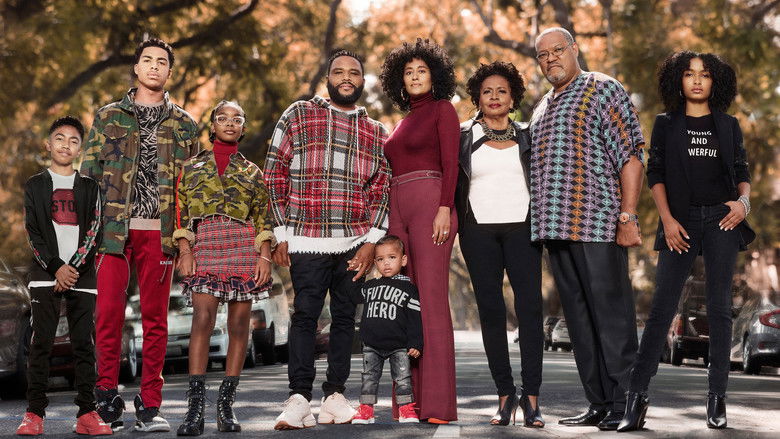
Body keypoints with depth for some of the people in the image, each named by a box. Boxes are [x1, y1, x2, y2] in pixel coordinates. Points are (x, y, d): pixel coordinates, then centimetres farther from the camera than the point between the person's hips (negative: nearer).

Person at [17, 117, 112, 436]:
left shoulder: (89, 187, 13)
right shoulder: (35, 185, 11)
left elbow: (93, 230, 3)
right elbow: (32, 233, 3)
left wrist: (75, 267, -10)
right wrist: (55, 267, -9)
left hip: (82, 275, 1)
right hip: (45, 274, -1)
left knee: (84, 343, -1)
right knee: (41, 341, -5)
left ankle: (87, 412, -1)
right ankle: (35, 413, -4)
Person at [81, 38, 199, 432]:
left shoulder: (183, 125, 14)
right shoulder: (109, 116, 12)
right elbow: (89, 173, 9)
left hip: (159, 231, 1)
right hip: (113, 228, 0)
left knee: (155, 318, 2)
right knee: (108, 313, -5)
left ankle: (149, 405, 6)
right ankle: (106, 397, 4)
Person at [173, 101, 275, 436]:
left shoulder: (252, 171, 16)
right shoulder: (193, 166, 14)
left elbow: (263, 218, 11)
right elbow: (182, 213, 8)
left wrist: (265, 256, -1)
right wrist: (184, 252, -3)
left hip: (244, 249, 2)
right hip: (204, 247, -2)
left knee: (239, 324, -1)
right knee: (203, 319, -15)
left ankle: (226, 406, 4)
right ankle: (195, 409, -19)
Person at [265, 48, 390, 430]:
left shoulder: (376, 133, 14)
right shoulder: (298, 115, 6)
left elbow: (381, 190, 10)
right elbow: (275, 174, 3)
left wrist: (371, 241, -1)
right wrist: (281, 235, -2)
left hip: (354, 244, 3)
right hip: (306, 241, -3)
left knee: (344, 317, 5)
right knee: (305, 315, -7)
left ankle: (334, 394, 11)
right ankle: (299, 397, -5)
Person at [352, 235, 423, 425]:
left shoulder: (408, 288, -1)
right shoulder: (369, 286, 10)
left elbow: (415, 319, -4)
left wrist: (415, 344, -8)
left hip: (398, 347, -3)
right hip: (371, 346, 3)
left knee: (403, 378, -1)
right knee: (369, 378, 6)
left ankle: (406, 410, 7)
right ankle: (365, 410, 12)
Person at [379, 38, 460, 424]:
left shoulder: (443, 109, 5)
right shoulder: (404, 120, 25)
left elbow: (450, 163, -6)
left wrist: (444, 208, -18)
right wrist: (388, 221, 17)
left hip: (429, 202, -7)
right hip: (398, 210, 7)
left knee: (432, 300, -14)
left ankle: (437, 403, -17)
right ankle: (410, 400, 1)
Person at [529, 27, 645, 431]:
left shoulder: (603, 90, -1)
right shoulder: (542, 108, 22)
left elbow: (630, 156, -8)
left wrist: (627, 216, -16)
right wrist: (543, 225, 16)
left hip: (597, 227, -8)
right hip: (556, 230, 8)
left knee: (611, 318, -6)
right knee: (579, 321, 9)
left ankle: (622, 406, -3)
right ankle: (597, 405, 15)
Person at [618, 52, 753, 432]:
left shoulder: (728, 126, 12)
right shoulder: (666, 124, 9)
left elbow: (742, 172, 14)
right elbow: (654, 173, 4)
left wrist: (743, 201, -8)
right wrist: (667, 219, -7)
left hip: (721, 219, 1)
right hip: (681, 222, -1)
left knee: (719, 309, 1)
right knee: (662, 308, -7)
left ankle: (717, 397, 6)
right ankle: (637, 395, -6)